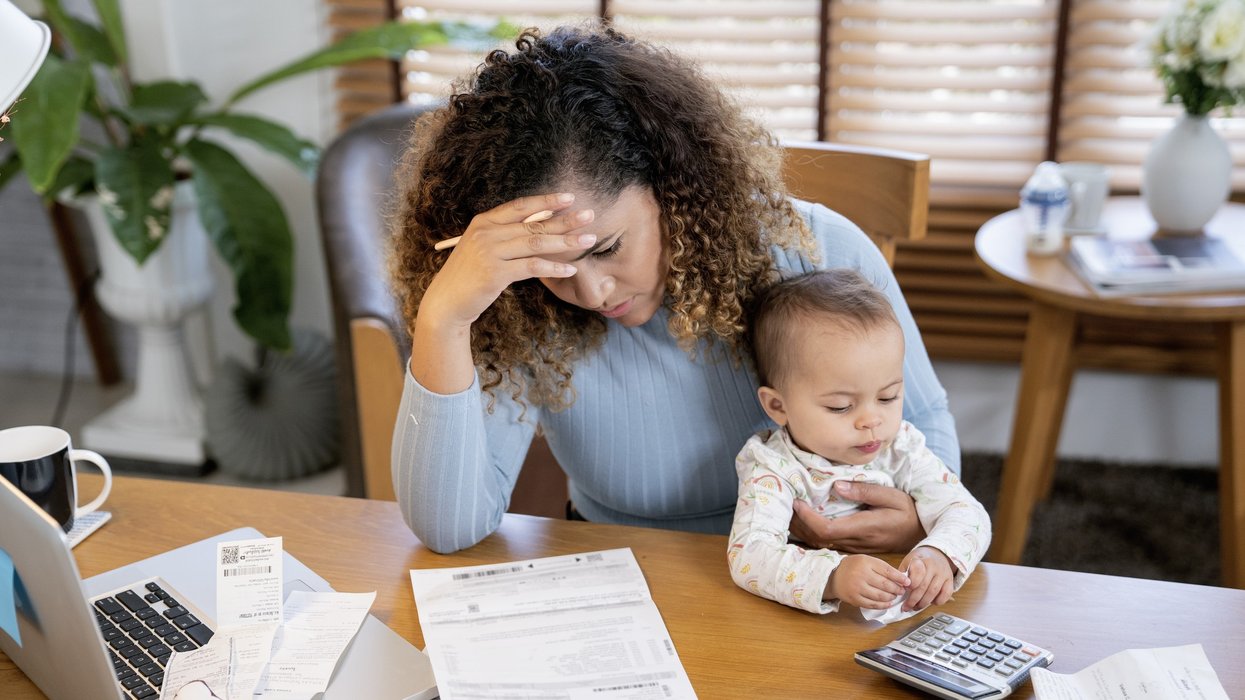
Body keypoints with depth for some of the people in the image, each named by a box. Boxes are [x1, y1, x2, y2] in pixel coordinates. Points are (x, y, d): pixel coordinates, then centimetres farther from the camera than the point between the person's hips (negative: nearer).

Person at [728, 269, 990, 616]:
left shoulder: (901, 448, -3)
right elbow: (747, 555, -30)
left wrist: (939, 554, -31)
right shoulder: (773, 468, -16)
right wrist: (832, 577, -47)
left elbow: (968, 515, -7)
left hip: (900, 615, 4)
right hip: (801, 623, -3)